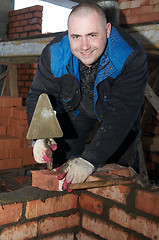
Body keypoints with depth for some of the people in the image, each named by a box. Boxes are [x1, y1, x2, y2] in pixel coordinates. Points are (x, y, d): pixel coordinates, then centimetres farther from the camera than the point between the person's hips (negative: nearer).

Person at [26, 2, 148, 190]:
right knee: (63, 160, 0)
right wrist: (41, 136, -41)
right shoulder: (54, 53, -27)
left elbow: (121, 113, -42)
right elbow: (38, 95, -21)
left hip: (115, 109, -1)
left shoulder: (132, 57, -37)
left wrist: (89, 159, -51)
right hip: (76, 107, 2)